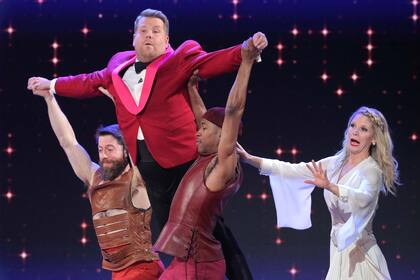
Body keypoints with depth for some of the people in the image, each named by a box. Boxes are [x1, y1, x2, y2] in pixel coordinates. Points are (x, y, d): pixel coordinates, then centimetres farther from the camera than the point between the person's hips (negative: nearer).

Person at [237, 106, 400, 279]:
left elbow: (363, 199, -35)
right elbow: (293, 171, 4)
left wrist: (329, 186, -51)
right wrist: (250, 159, -5)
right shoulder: (336, 163, 7)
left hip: (359, 255, -6)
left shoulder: (371, 171, -13)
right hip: (340, 252, 6)